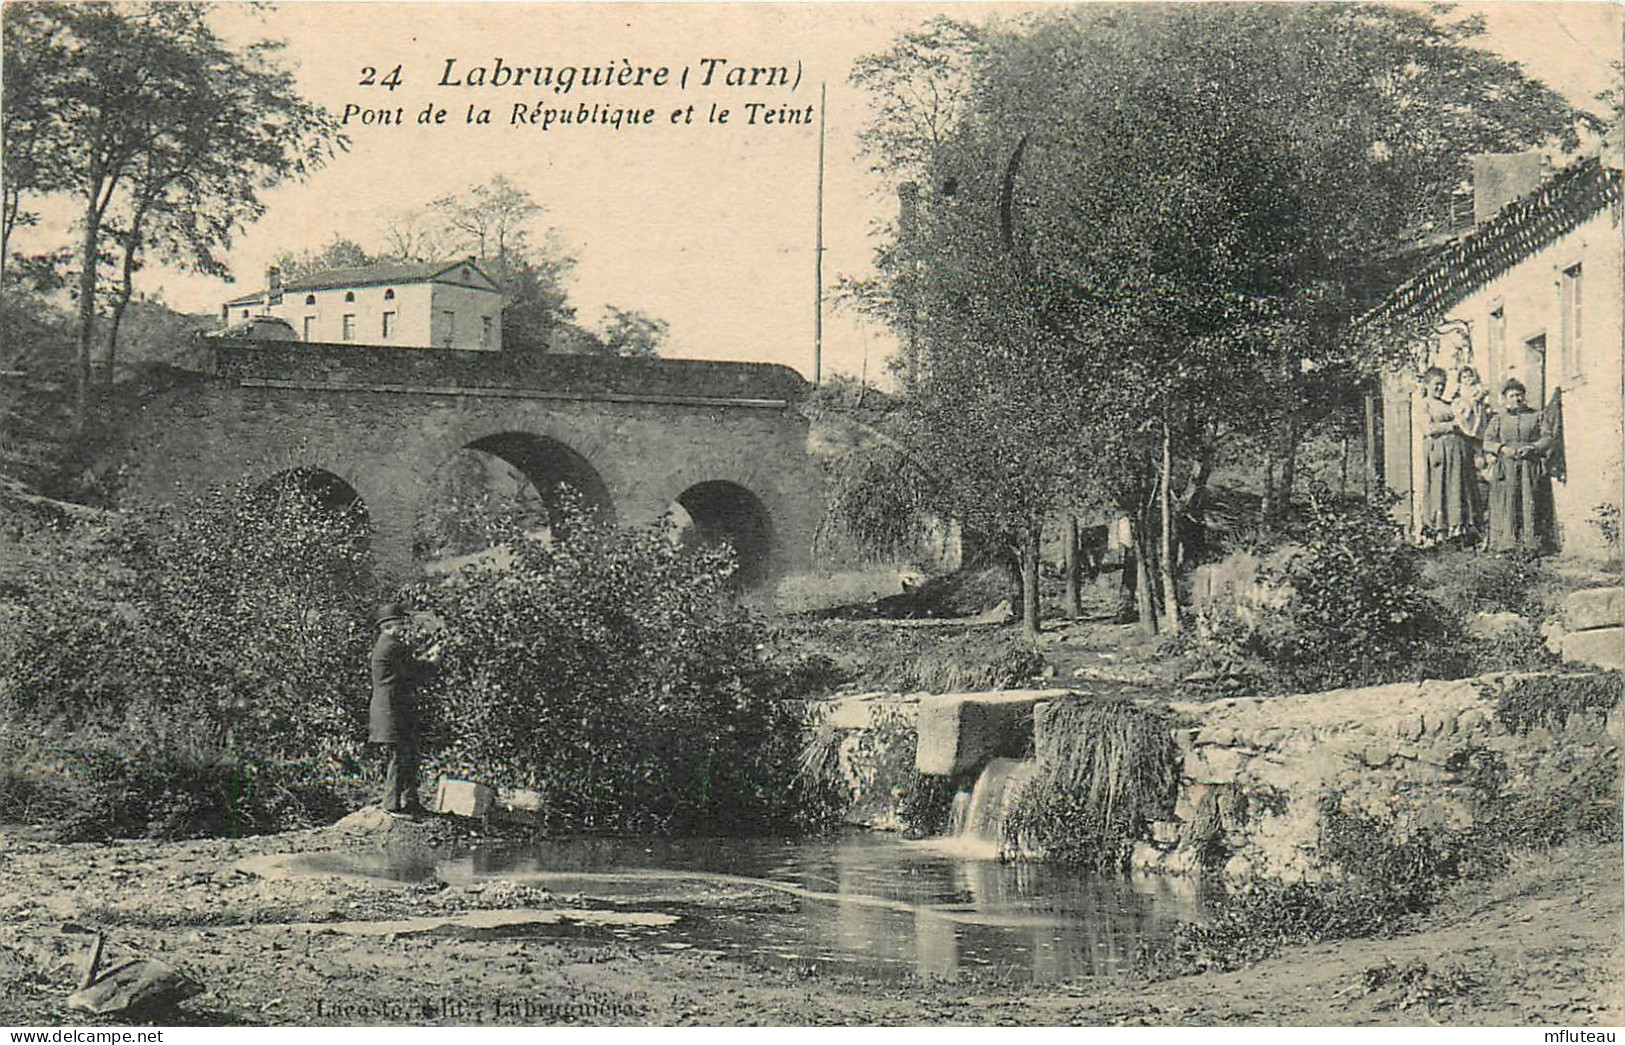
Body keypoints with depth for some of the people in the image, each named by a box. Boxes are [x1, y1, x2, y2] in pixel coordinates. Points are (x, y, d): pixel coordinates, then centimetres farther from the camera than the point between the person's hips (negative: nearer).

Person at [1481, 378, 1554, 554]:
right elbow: (1487, 442, 6)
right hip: (1505, 470, 0)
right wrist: (1503, 448, -13)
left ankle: (1531, 545, -4)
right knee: (1507, 507, -7)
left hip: (1531, 469, 0)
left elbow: (1548, 438, 6)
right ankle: (1506, 545, -7)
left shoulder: (1537, 416, 15)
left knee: (1530, 506, -5)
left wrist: (1532, 447, -13)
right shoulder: (1497, 419, 15)